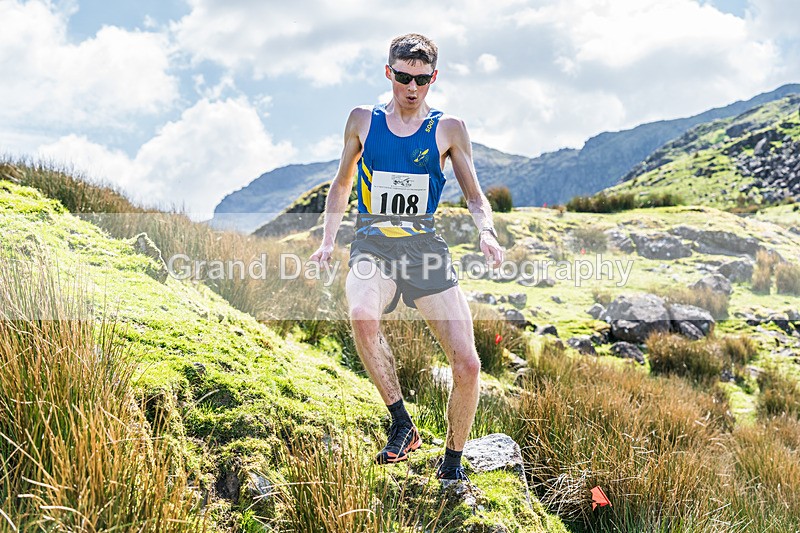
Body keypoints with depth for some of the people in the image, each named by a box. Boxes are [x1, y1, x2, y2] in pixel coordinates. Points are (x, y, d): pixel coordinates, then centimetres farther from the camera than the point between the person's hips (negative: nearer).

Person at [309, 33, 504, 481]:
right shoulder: (363, 121, 9)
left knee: (468, 365, -11)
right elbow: (342, 183, 21)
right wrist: (328, 240, 10)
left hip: (426, 246, 0)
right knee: (363, 317, -36)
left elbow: (475, 196, 9)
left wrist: (487, 232, -12)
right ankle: (402, 425, -17)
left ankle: (453, 461, 13)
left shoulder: (448, 129, 6)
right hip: (373, 245, 0)